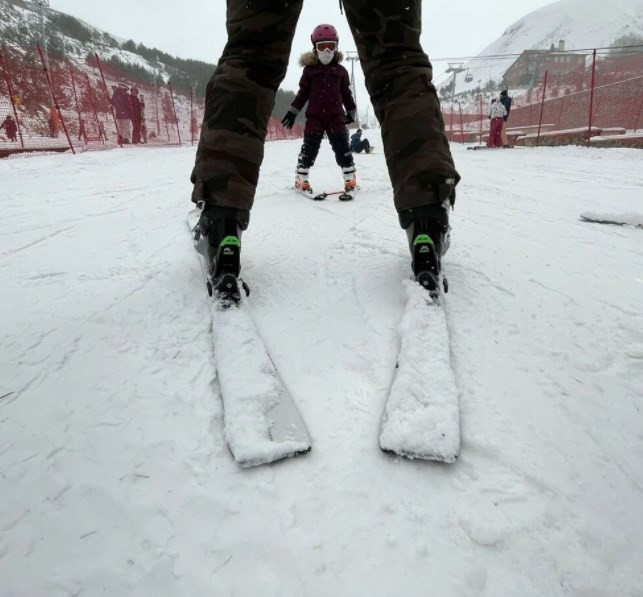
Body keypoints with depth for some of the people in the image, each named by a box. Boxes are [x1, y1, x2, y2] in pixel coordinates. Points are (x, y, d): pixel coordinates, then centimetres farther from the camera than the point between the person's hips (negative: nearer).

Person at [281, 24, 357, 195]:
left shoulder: (340, 70, 9)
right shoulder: (309, 70, 5)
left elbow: (346, 93, 16)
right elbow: (303, 93, 7)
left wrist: (351, 112, 19)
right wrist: (293, 112, 3)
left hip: (336, 116, 1)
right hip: (314, 116, -1)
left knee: (342, 148, -2)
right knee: (309, 148, -1)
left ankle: (350, 179, 5)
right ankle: (301, 180, 8)